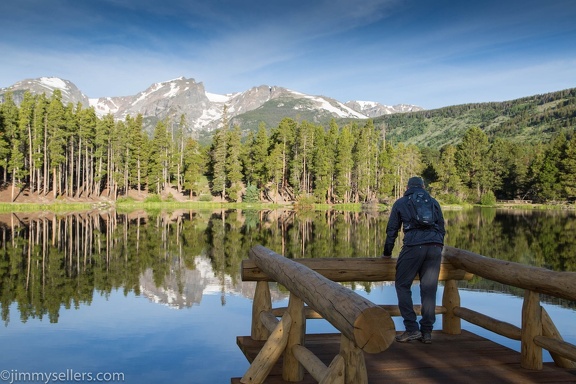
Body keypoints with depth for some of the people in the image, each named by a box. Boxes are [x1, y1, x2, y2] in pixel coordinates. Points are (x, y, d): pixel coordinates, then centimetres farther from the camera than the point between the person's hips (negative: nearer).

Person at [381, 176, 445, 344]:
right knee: (429, 289, 8)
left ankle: (412, 329, 0)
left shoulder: (400, 203, 18)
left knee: (403, 285, 7)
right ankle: (427, 331, 10)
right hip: (435, 247, 3)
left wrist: (387, 253, 28)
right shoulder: (433, 202, 25)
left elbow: (392, 230, 17)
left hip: (413, 245, -3)